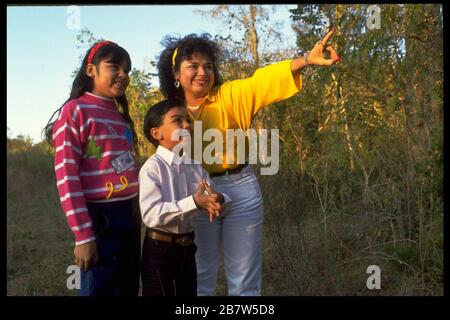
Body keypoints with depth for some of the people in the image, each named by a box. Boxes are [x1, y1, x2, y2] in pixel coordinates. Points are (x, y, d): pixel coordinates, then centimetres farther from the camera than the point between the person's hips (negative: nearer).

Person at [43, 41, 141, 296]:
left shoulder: (121, 116, 15)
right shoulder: (75, 111, -8)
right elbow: (66, 175, -12)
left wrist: (137, 214, 11)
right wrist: (83, 235, -16)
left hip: (130, 215, 7)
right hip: (100, 217, -7)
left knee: (129, 289, 15)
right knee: (100, 290, 1)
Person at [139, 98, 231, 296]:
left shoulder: (195, 166, 3)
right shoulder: (152, 167, -17)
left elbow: (214, 198, 1)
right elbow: (150, 214, -27)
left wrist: (218, 200, -24)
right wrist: (193, 202, -33)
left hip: (187, 246, 6)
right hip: (159, 248, -6)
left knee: (188, 292, 20)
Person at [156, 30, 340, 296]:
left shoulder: (230, 96, -5)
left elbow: (262, 81, -21)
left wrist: (307, 59, -37)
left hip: (241, 191, -1)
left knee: (245, 283, 8)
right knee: (200, 278, 14)